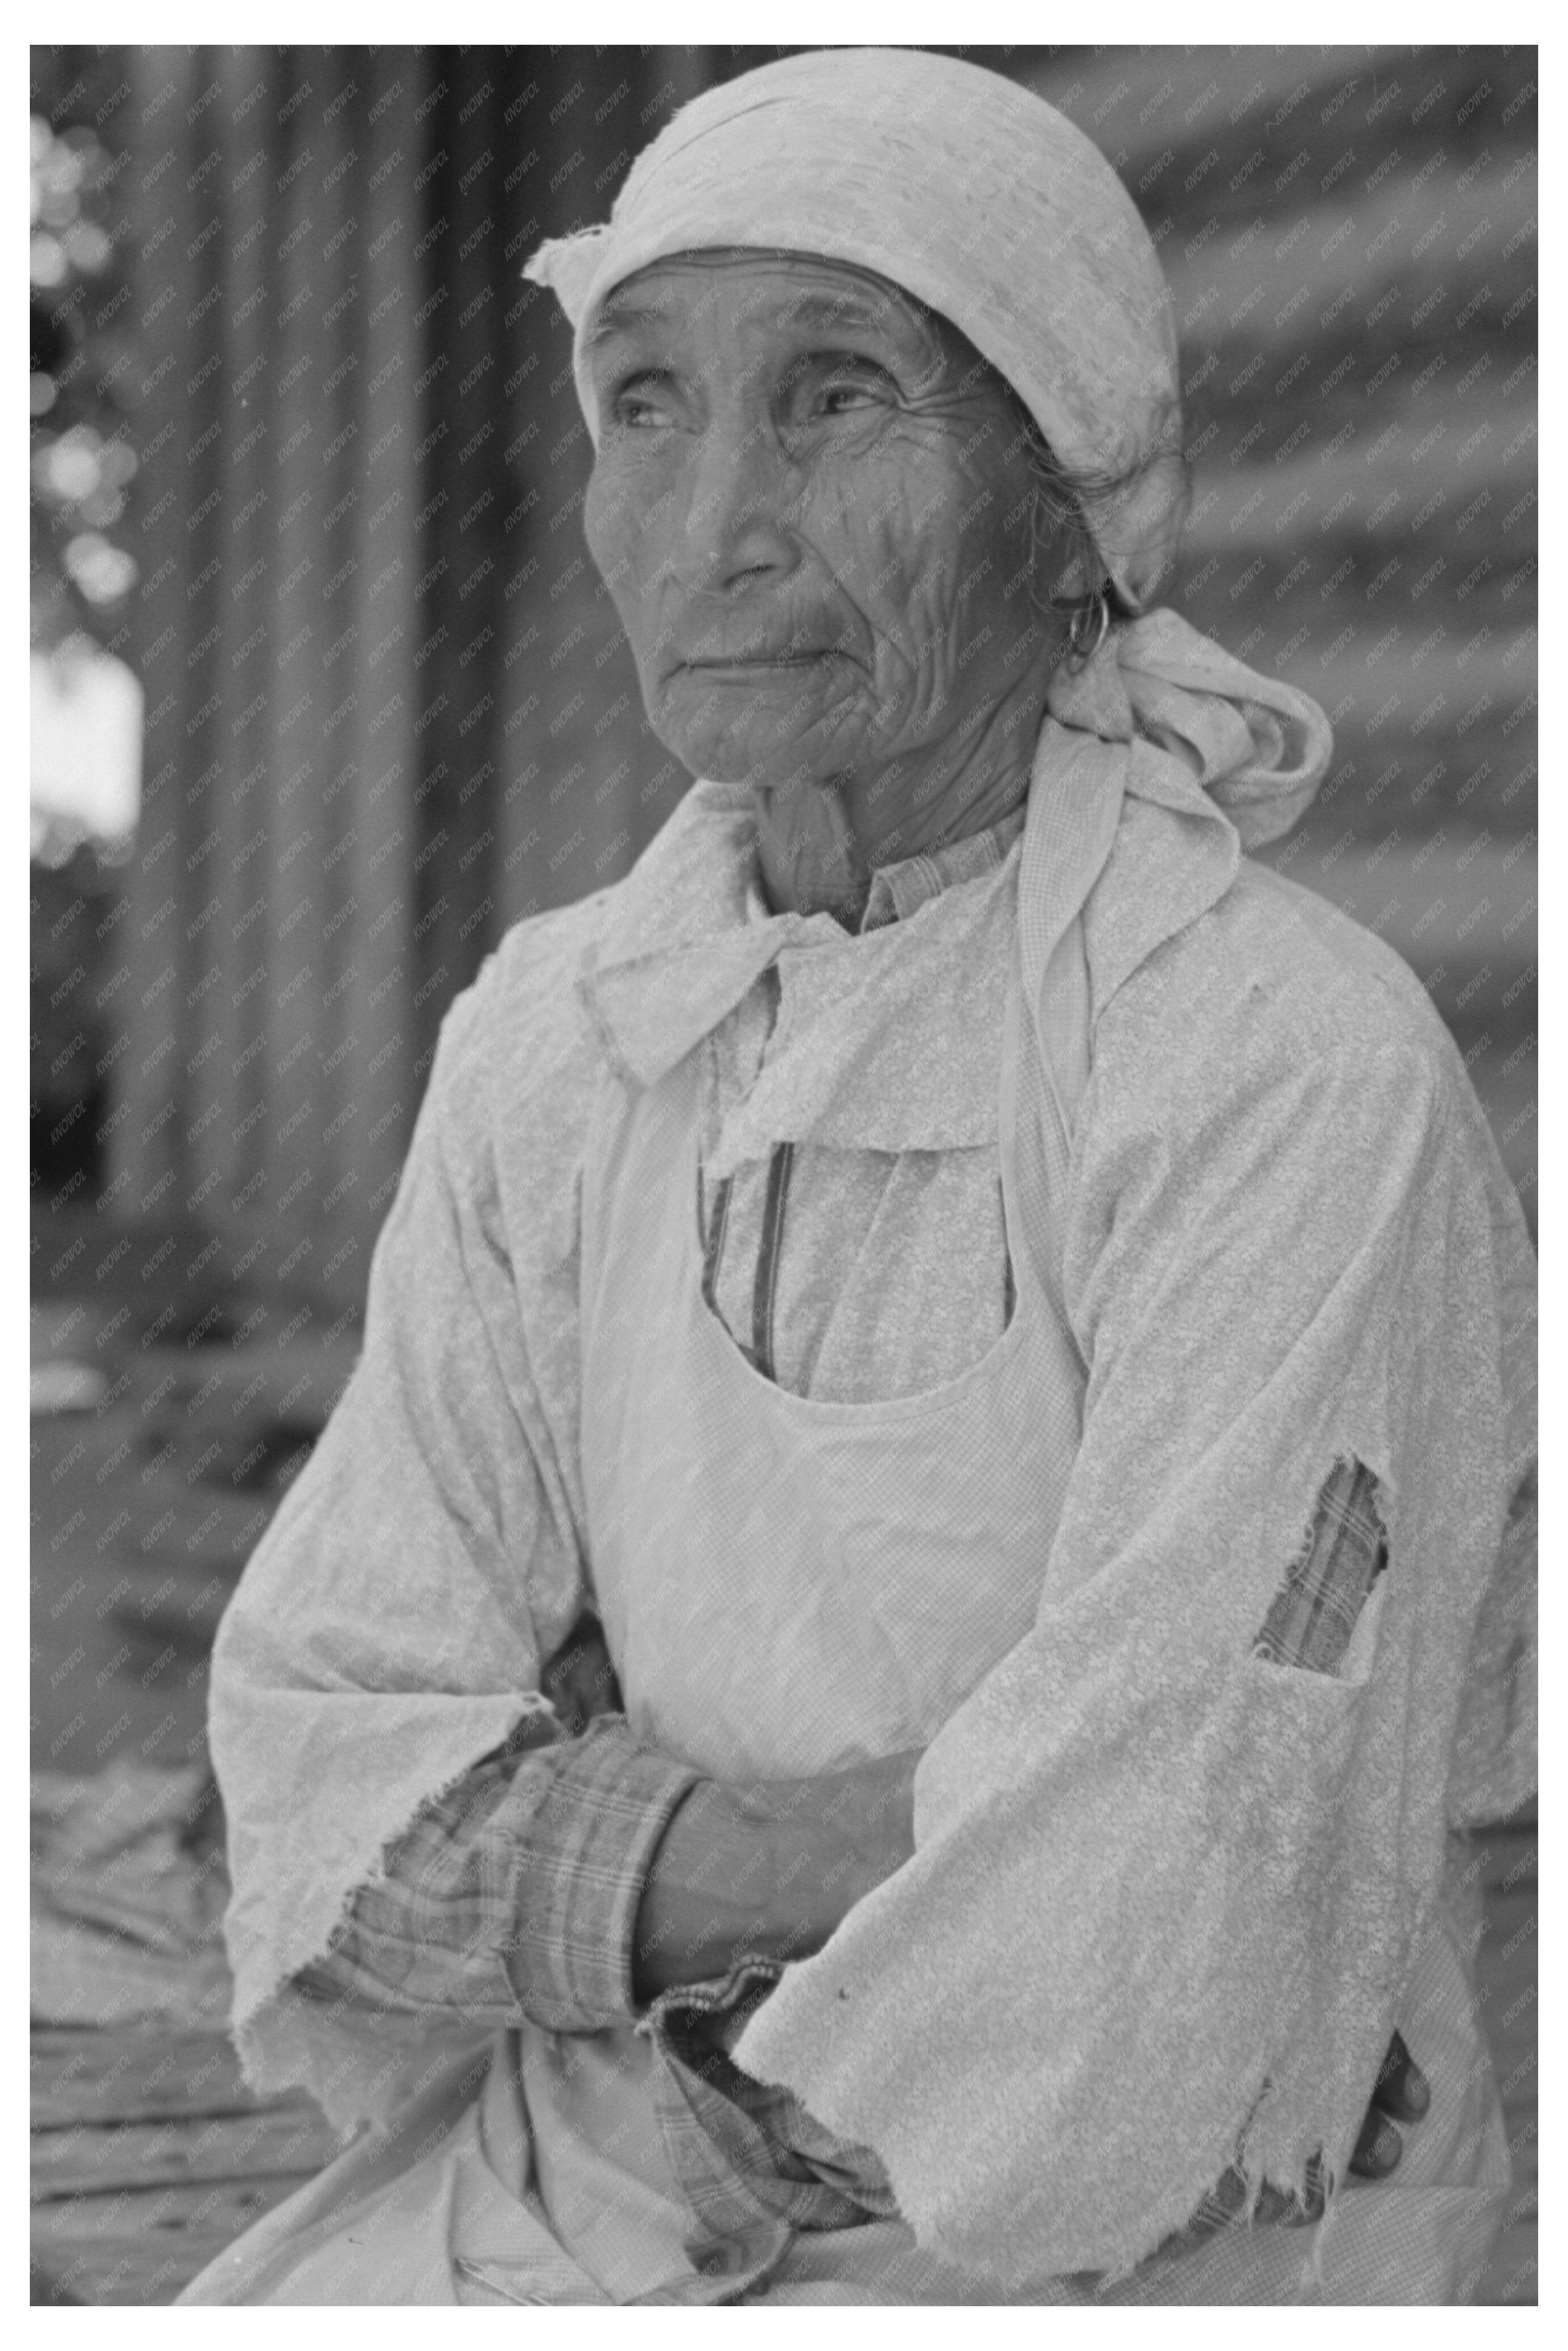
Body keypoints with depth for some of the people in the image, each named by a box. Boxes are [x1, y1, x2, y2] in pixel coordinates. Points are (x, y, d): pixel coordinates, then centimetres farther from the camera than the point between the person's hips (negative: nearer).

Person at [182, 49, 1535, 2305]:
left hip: (1146, 2250, -5)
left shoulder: (1293, 1077, -19)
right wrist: (764, 1856, -19)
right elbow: (340, 1761, -2)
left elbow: (1141, 1979, -23)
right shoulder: (554, 1043, 1)